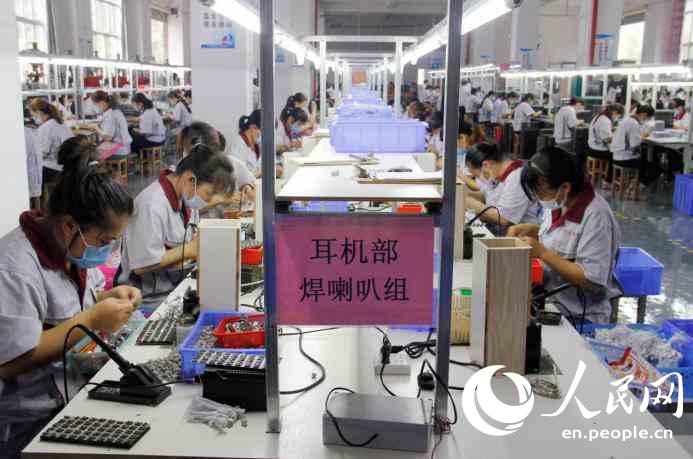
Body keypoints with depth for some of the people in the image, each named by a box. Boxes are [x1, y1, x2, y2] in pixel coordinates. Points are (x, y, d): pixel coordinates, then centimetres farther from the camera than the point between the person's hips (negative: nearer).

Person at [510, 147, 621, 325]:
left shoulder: (596, 218, -20)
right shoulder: (559, 203, 4)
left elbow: (592, 281, -22)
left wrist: (542, 253, -22)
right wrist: (529, 230, 4)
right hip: (548, 302, 8)